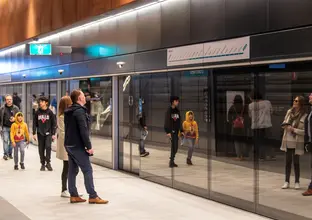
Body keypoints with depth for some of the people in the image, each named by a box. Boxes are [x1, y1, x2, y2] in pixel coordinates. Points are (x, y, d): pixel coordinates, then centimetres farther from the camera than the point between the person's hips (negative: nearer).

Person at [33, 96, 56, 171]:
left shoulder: (50, 112, 0)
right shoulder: (37, 112, 5)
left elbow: (54, 123, 1)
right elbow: (34, 123, 6)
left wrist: (53, 134, -3)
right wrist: (34, 133, 1)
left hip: (48, 133, -2)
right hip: (40, 133, 2)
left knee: (48, 146, -19)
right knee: (41, 149, 4)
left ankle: (48, 163, -10)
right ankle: (43, 164, 14)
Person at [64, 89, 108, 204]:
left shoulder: (68, 112, 14)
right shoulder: (79, 111, -15)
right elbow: (83, 130, -21)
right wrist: (89, 146, -17)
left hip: (69, 144, 9)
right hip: (78, 146, -9)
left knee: (72, 170, 10)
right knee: (87, 170, -6)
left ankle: (73, 195, 13)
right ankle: (93, 196, -5)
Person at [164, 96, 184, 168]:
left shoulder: (177, 111, 13)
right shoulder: (169, 110, -8)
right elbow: (167, 121, -13)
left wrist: (181, 131, 12)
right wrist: (168, 132, -20)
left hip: (176, 130, 7)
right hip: (171, 130, -7)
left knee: (175, 146, 7)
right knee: (174, 145, -11)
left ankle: (172, 161, 15)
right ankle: (171, 162, -6)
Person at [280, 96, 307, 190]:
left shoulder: (304, 116, -12)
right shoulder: (289, 112, 5)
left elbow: (305, 131, -15)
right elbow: (284, 123, 18)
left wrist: (293, 129, -19)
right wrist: (285, 126, -4)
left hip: (297, 143, -4)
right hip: (287, 141, 5)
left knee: (296, 162, 4)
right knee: (288, 162, 10)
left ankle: (297, 182, 19)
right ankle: (287, 181, 17)